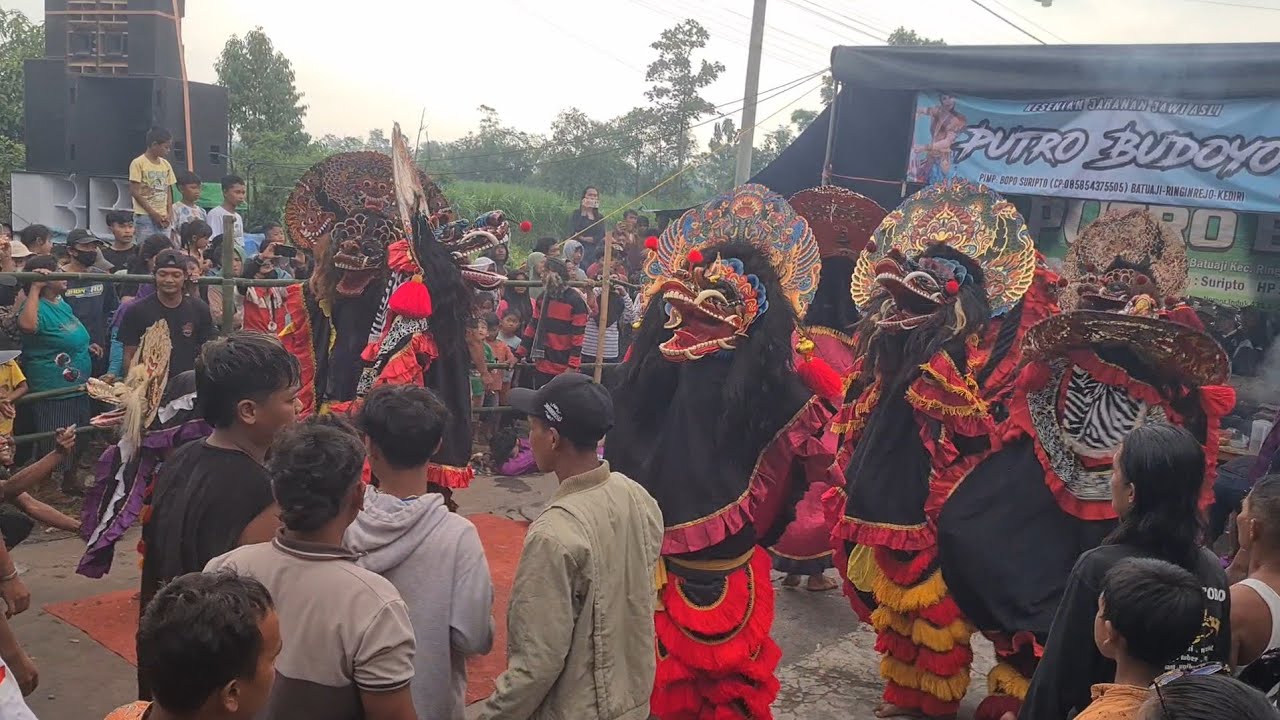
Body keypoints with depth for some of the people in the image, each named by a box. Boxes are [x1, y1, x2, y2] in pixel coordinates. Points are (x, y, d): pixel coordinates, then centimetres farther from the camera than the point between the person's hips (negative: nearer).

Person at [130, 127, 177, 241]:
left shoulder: (166, 164, 11)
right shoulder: (138, 163, -6)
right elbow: (134, 192, -9)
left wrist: (170, 213, 0)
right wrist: (153, 213, -13)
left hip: (163, 218, 5)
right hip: (144, 217, -5)